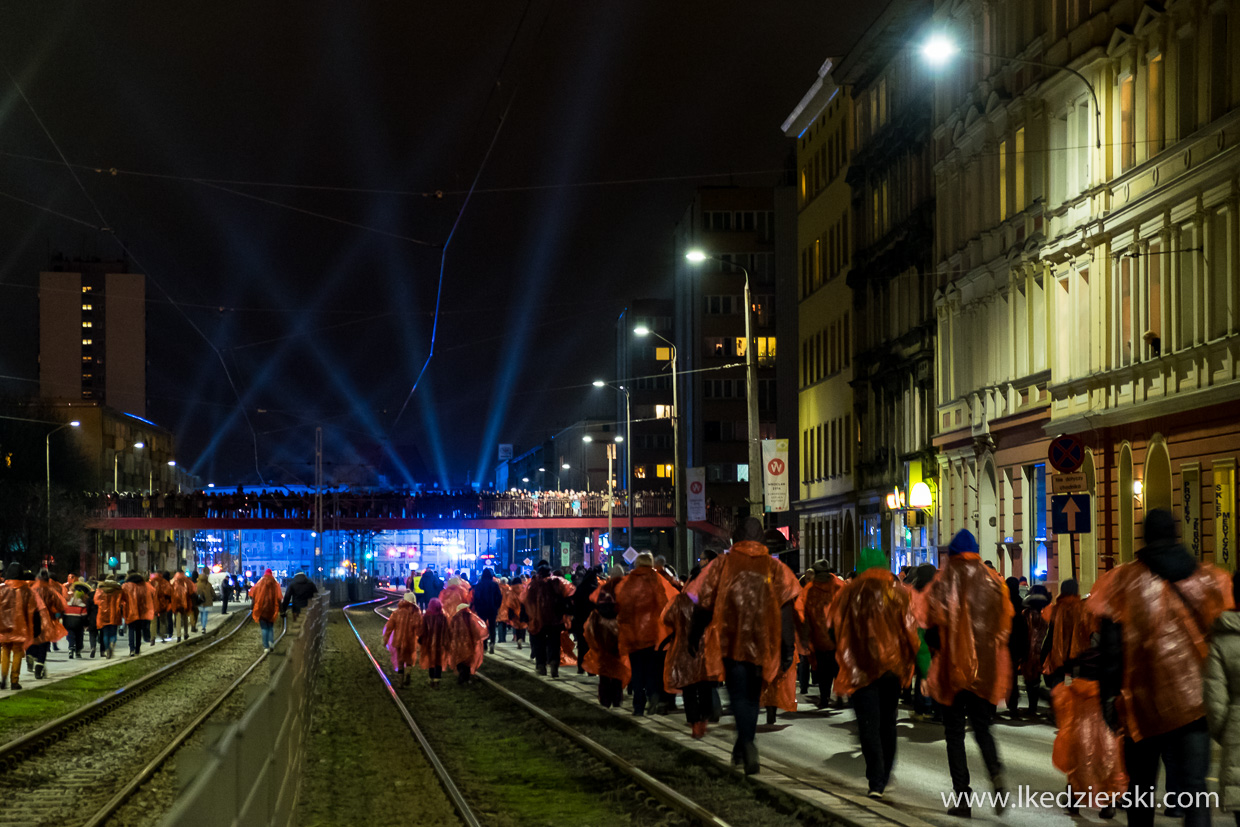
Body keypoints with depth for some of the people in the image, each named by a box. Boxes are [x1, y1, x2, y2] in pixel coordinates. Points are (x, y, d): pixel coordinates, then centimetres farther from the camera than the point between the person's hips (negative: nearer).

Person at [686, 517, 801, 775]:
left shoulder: (722, 565, 1)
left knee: (739, 696, -2)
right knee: (752, 696, 17)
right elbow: (786, 610, -3)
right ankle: (743, 749, 26)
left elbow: (704, 603, 4)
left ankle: (748, 746, -24)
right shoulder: (776, 569, 4)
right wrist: (788, 649, -2)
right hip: (762, 643, 2)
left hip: (731, 643, -2)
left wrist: (694, 637, 16)